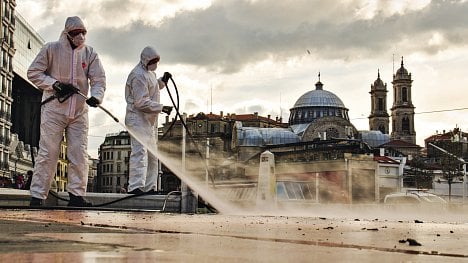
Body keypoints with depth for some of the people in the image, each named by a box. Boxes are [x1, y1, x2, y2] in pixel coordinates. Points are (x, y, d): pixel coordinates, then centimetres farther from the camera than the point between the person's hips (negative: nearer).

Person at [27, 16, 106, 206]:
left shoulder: (90, 53, 5)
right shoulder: (51, 49, -2)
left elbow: (99, 79, 0)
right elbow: (33, 73, 1)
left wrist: (96, 96, -22)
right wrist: (55, 84, -13)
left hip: (79, 112, 3)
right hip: (53, 110, -3)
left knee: (79, 155, 1)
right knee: (48, 153, -4)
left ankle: (76, 195, 8)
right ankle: (37, 196, 1)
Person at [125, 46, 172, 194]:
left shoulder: (149, 72, 16)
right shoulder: (139, 75, -17)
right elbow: (142, 102, -23)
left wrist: (162, 81, 17)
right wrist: (161, 108, -24)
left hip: (149, 120, 11)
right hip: (138, 118, -11)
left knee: (152, 155, 14)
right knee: (140, 151, -19)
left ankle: (149, 187, 21)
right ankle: (135, 187, -25)